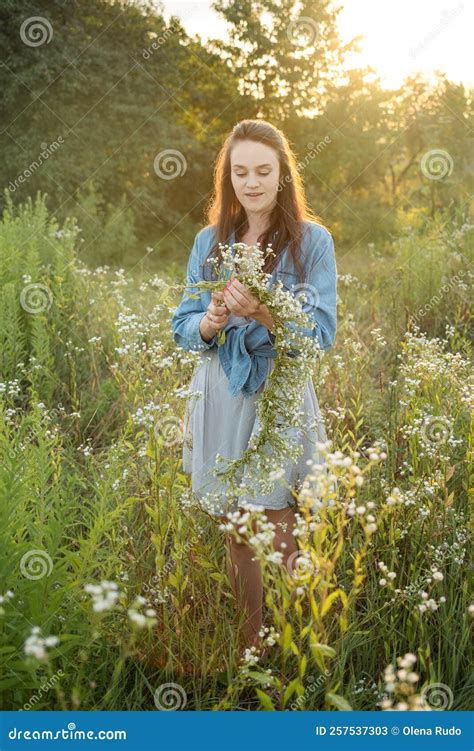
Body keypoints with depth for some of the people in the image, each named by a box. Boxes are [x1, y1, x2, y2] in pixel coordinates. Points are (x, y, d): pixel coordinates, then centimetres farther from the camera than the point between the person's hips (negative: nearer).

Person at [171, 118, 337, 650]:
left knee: (280, 537, -3)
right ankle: (247, 647, 28)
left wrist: (261, 313, -25)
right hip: (218, 400, 4)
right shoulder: (210, 241, 7)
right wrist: (209, 322, -17)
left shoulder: (311, 240, -2)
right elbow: (182, 327, 7)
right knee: (234, 533, 12)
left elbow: (322, 334, -8)